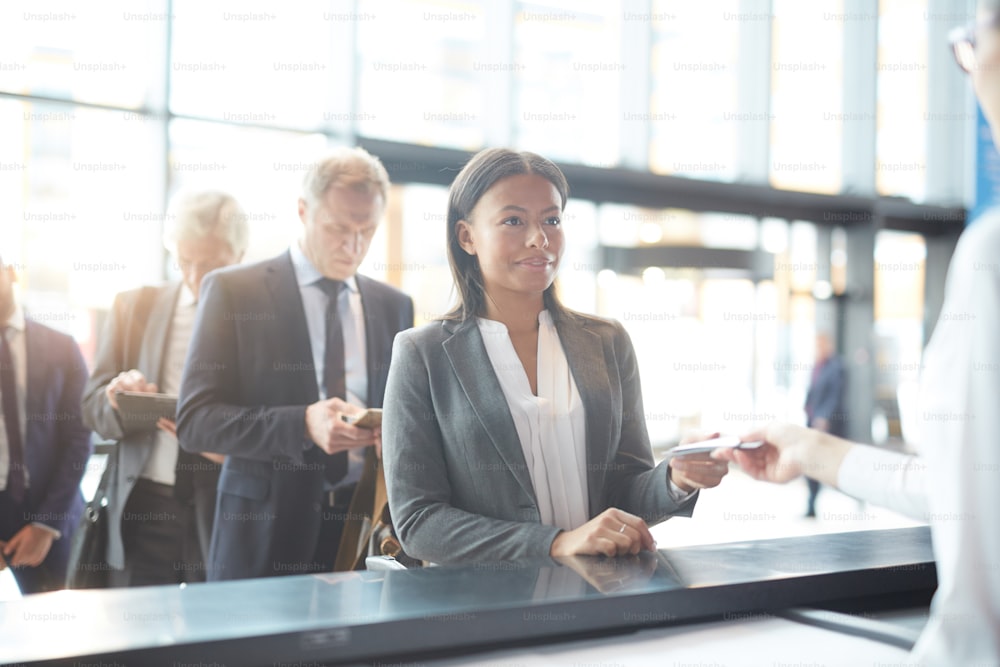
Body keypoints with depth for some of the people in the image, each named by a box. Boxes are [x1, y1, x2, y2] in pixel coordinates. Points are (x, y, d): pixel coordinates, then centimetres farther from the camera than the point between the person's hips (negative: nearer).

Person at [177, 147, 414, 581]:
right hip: (264, 534, -3)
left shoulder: (394, 306, 10)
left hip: (365, 532, 3)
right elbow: (194, 420, -9)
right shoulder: (232, 291, -3)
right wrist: (303, 424, -23)